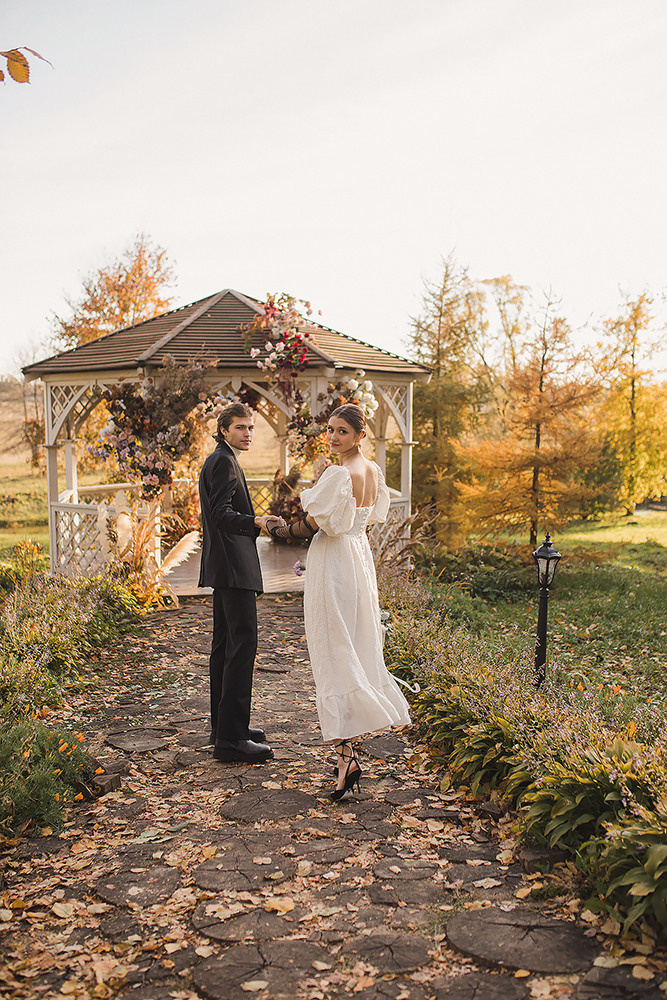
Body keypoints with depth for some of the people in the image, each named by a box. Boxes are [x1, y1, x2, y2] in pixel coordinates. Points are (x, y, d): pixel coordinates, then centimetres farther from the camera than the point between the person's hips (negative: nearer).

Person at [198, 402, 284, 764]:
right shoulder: (223, 461, -11)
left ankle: (223, 725, 20)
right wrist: (255, 522, -35)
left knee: (224, 644, 13)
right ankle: (230, 738, -14)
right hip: (234, 567, -11)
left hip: (223, 567, 11)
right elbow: (222, 513, -22)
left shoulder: (218, 461, 22)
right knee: (242, 643, -13)